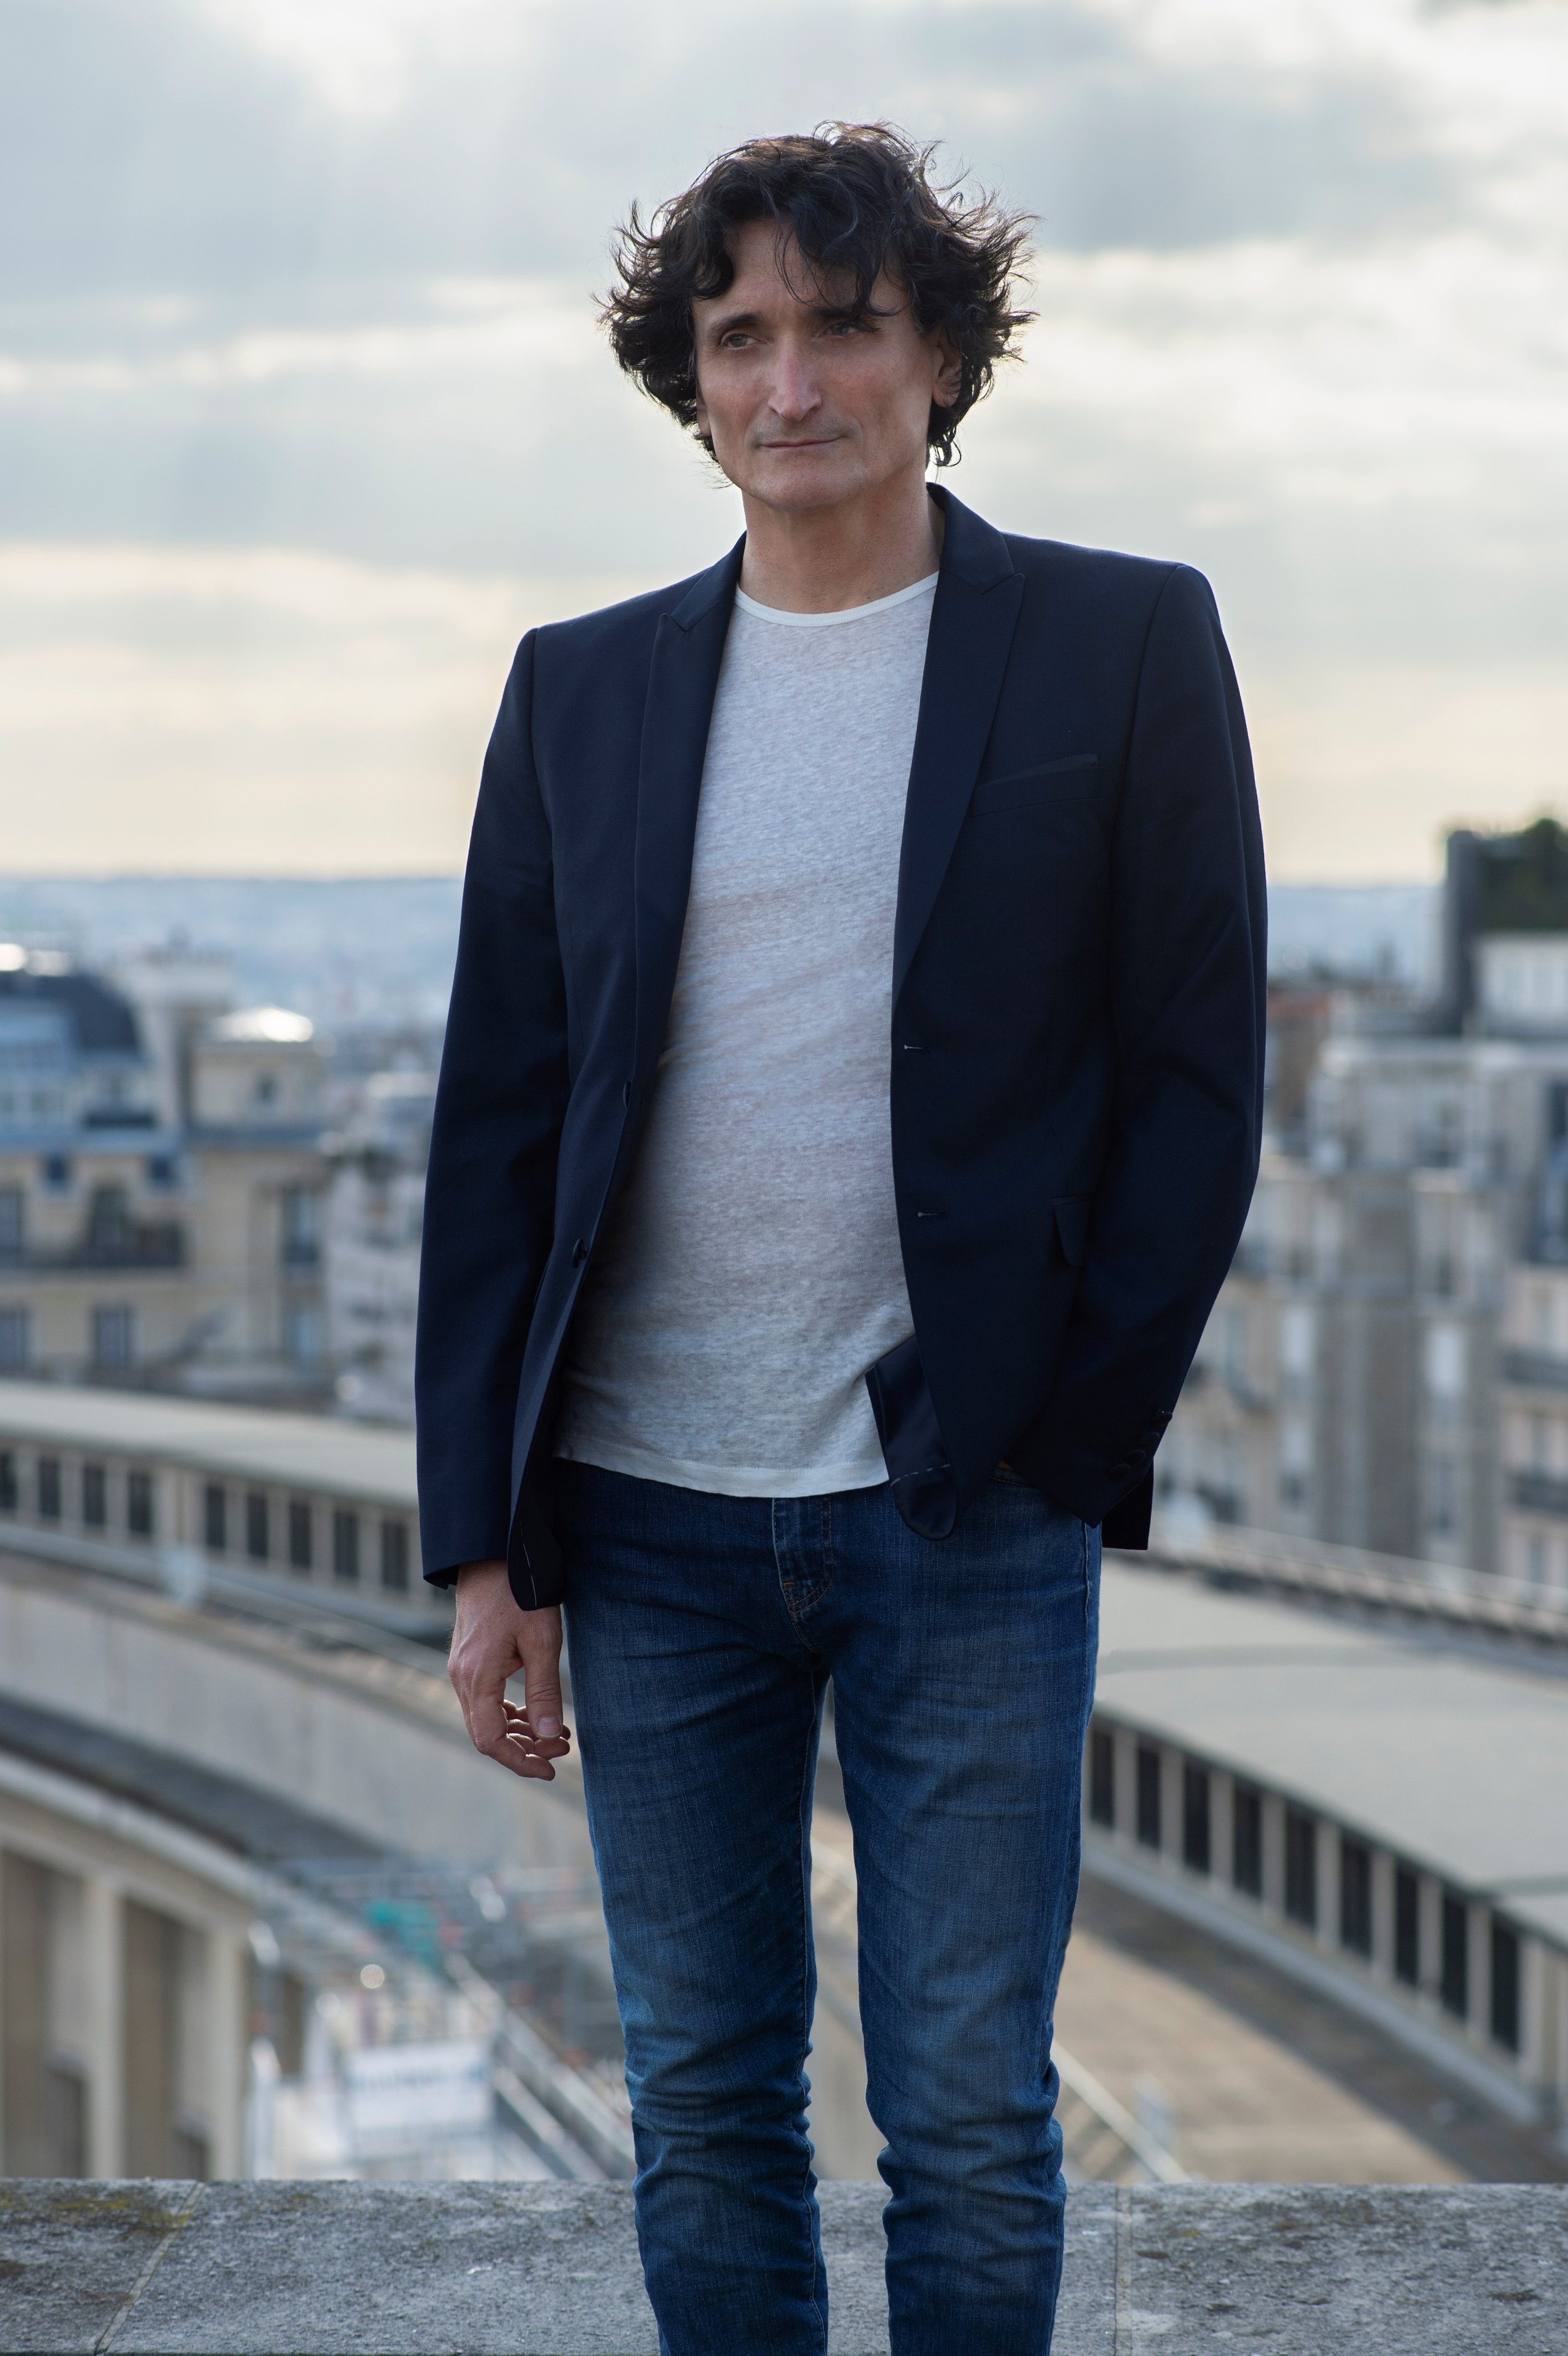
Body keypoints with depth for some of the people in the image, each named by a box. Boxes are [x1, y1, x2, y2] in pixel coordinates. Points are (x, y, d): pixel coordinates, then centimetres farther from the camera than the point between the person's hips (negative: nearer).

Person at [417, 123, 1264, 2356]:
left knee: (968, 2123, 2)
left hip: (969, 1518, -3)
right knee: (704, 2105, 10)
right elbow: (497, 1126, 9)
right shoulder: (582, 689, 9)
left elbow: (1196, 1079, 1)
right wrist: (485, 1537, 3)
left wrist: (1073, 1440, -6)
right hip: (648, 1514, 3)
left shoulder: (1126, 644, 2)